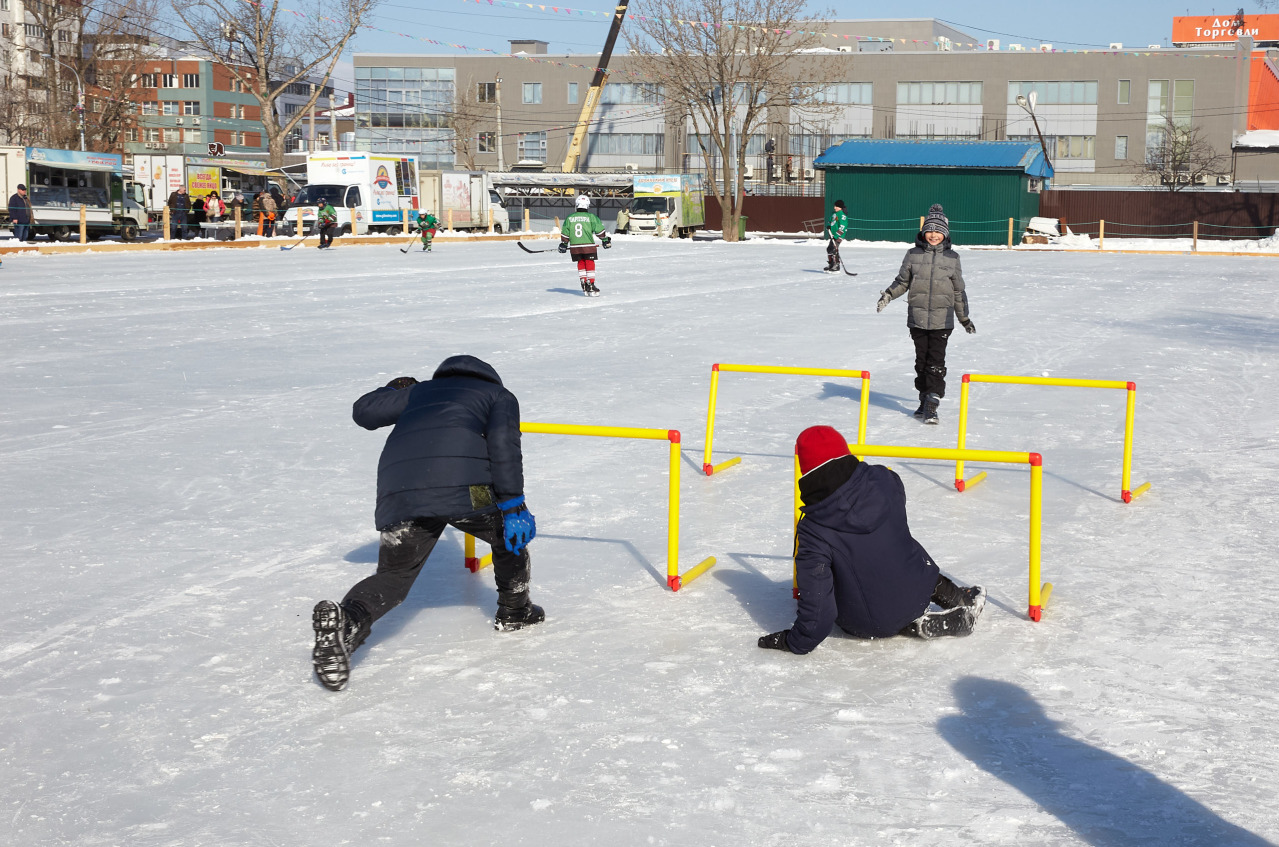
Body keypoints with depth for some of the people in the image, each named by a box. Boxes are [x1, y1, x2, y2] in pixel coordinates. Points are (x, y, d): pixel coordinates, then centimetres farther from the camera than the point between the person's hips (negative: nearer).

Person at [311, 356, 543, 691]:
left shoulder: (421, 390, 37)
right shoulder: (500, 395, 27)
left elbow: (363, 410, 37)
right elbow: (502, 442, 6)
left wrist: (394, 391, 58)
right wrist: (513, 504, -1)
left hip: (399, 488, 3)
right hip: (463, 483, -3)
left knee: (393, 575, 8)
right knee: (509, 533, 25)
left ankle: (347, 619, -20)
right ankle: (514, 612, 34)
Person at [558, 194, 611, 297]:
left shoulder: (569, 218, 5)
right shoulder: (591, 217, -5)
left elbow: (565, 233, 9)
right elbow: (599, 230, -1)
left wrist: (564, 244, 21)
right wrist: (605, 240, 12)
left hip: (574, 246, 3)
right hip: (588, 245, -3)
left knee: (581, 263, 17)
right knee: (590, 264, 2)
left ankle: (584, 283, 15)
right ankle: (590, 286, -2)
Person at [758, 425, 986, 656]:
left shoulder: (814, 531, -25)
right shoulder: (885, 480, -15)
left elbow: (817, 600, -22)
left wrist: (797, 641, -8)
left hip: (870, 626, -4)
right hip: (917, 594, 4)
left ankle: (916, 624, 11)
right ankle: (958, 599, 35)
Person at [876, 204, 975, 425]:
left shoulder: (952, 258, 4)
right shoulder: (913, 255, 3)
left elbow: (958, 291, 11)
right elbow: (902, 281, 10)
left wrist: (965, 318, 16)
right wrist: (888, 295, -8)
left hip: (942, 319, -1)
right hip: (918, 317, 1)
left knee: (936, 362, -8)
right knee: (921, 360, 8)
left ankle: (932, 405, -8)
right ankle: (924, 400, 21)